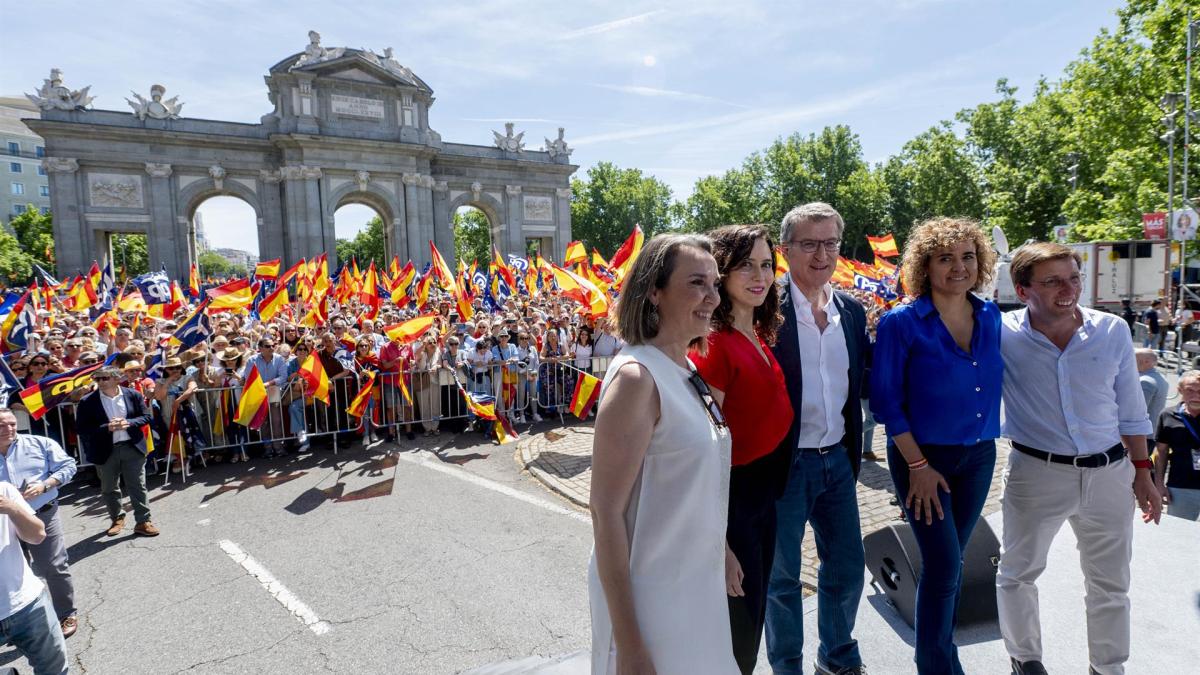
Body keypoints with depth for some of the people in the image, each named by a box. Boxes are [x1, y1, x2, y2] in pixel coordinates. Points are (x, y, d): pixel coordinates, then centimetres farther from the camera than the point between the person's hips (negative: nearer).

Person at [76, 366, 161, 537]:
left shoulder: (133, 395, -1)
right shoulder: (87, 402, -5)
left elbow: (146, 417, 2)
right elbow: (83, 430, -7)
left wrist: (128, 423, -16)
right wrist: (107, 428, -21)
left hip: (132, 447, -1)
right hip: (105, 451, 1)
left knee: (138, 486, 1)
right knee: (109, 489, 15)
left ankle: (143, 522, 8)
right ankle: (117, 519, 35)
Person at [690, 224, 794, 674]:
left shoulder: (760, 335, 4)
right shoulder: (713, 344, -22)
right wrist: (720, 545, -20)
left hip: (765, 491, 9)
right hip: (731, 499, -8)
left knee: (754, 616, 24)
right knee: (737, 637, 9)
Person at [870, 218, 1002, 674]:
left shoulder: (991, 318, 3)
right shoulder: (901, 323, -13)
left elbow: (992, 384, 14)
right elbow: (885, 401, -12)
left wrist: (988, 440, 8)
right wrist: (918, 465, -14)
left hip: (979, 456, 5)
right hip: (922, 456, -5)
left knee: (950, 561, 16)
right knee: (944, 566, -4)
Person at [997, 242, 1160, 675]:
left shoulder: (1113, 331, -4)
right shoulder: (1001, 335, -13)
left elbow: (1129, 408, 6)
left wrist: (1141, 472, 9)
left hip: (1109, 473, 3)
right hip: (1037, 473, -2)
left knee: (1111, 583, 19)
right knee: (1018, 573, 13)